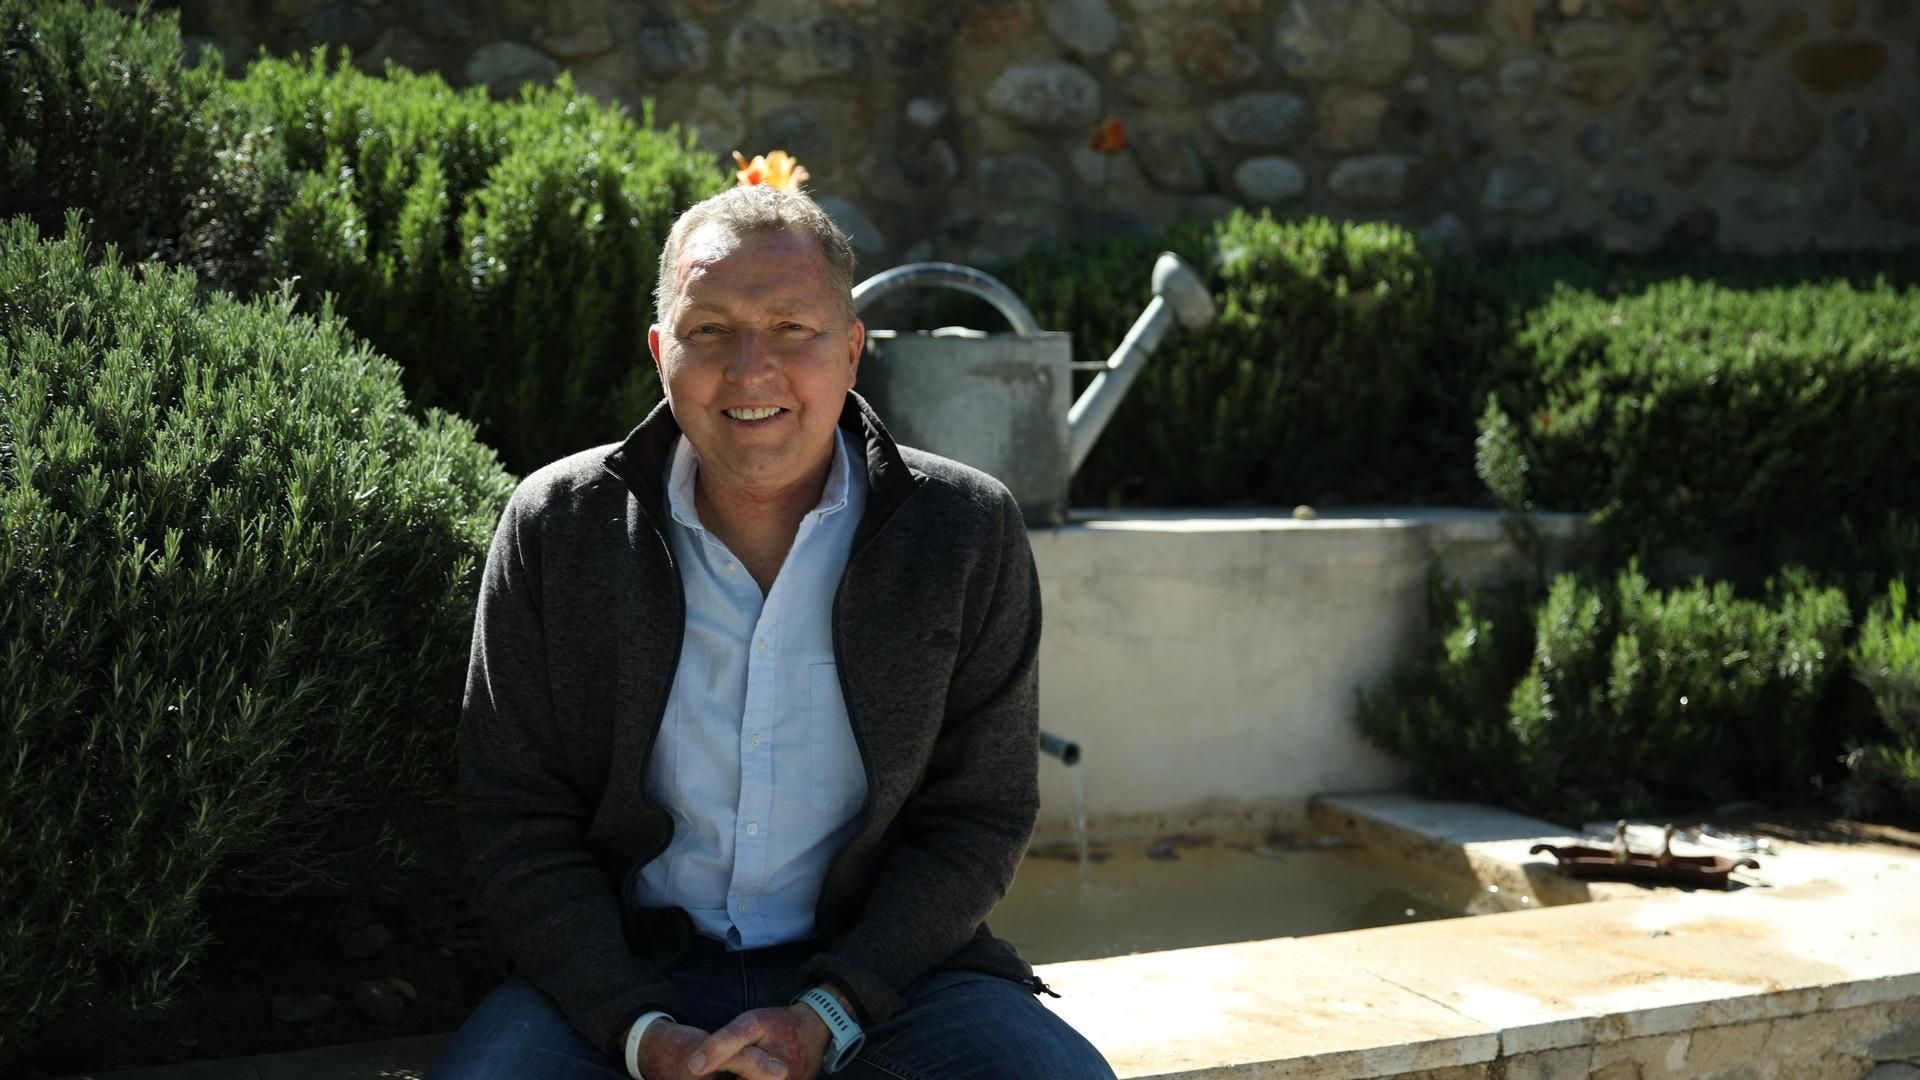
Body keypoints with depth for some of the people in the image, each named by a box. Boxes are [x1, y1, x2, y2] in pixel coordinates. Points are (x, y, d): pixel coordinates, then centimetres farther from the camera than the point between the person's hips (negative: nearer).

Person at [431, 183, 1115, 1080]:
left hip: (881, 967, 1)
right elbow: (513, 821, 0)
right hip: (628, 967, 0)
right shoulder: (553, 528, 0)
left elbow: (981, 814, 0)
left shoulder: (968, 534, -1)